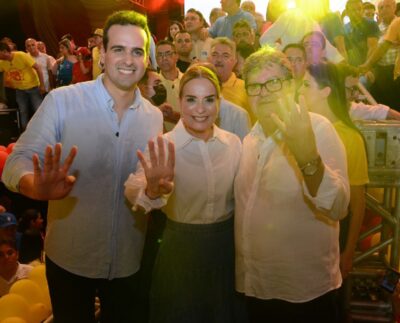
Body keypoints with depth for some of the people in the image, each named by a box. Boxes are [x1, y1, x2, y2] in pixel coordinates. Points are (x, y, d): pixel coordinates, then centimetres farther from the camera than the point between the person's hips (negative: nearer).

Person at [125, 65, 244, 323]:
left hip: (226, 248, 3)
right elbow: (133, 189, -33)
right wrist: (152, 191, -55)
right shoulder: (164, 147, -16)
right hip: (181, 249, -3)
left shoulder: (234, 143, -5)